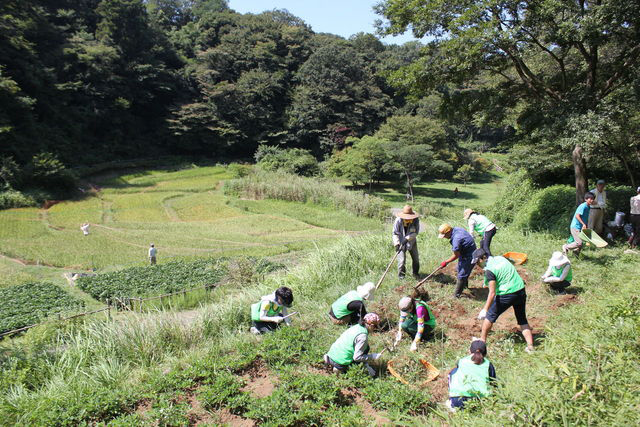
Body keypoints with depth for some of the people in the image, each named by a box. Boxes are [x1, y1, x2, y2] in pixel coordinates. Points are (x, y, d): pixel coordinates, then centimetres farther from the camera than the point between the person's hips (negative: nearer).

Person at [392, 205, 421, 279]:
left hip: (411, 242, 3)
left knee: (416, 259, 11)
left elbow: (416, 232, -17)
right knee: (402, 260, -10)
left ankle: (415, 273, 34)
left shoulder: (415, 220, -19)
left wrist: (407, 238, -30)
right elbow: (395, 233, -16)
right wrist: (396, 244, -27)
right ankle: (401, 275, 12)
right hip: (401, 242, -3)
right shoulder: (398, 220, -23)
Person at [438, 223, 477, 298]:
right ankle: (465, 285, 50)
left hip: (469, 257, -10)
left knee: (462, 275, -2)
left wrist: (446, 262, -13)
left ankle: (457, 294, 8)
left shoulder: (456, 239, -34)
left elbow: (456, 255, -24)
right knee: (460, 269, 28)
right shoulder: (456, 229, -7)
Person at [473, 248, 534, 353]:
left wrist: (485, 309, -16)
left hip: (506, 294, -7)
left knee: (490, 316, 11)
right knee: (522, 320, 17)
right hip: (521, 290, 7)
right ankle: (530, 346, 13)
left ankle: (482, 341, 21)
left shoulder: (489, 270, -17)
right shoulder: (500, 258, 6)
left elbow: (492, 293, -20)